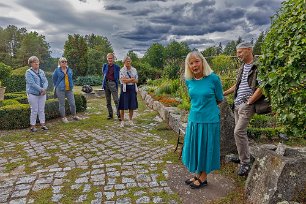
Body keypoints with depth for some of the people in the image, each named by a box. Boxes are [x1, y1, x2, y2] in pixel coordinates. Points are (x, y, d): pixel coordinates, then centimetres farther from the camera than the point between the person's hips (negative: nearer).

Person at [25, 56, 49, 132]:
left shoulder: (41, 71, 10)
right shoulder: (29, 72, -6)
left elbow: (45, 81, 2)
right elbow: (32, 83, -16)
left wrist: (44, 89, -15)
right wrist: (41, 89, -19)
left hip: (42, 94, 5)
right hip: (33, 94, -5)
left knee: (41, 110, 10)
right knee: (34, 110, 0)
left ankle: (43, 124, 18)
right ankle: (33, 126, 12)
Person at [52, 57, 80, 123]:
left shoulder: (70, 70, 7)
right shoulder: (57, 70, -4)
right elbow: (54, 79, 9)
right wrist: (57, 86, 12)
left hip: (69, 90, 3)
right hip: (60, 90, -3)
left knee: (72, 103, 4)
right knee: (62, 104, 5)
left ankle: (74, 116, 21)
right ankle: (63, 118, 18)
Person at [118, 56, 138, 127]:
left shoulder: (134, 70, 10)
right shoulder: (122, 70, -2)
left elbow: (136, 80, 5)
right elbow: (123, 80, -13)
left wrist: (127, 80, -9)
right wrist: (132, 79, -7)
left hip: (132, 88, 4)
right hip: (125, 89, -3)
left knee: (132, 105, 6)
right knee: (123, 106, -2)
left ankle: (131, 120, 20)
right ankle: (122, 121, 8)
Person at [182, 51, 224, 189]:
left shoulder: (213, 78, -14)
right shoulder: (189, 81, -1)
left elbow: (219, 99, 0)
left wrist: (207, 106, 8)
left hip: (209, 120, -5)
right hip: (194, 119, 5)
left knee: (206, 148, 9)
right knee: (194, 147, 15)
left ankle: (203, 178, 28)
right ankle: (198, 174, 35)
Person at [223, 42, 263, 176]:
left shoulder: (257, 67, -11)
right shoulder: (242, 67, 16)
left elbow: (261, 88, -18)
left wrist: (249, 102, -14)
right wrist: (223, 94, 21)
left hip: (247, 105, -8)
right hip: (237, 104, 8)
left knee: (239, 131, -14)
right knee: (240, 132, 12)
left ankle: (245, 164, -4)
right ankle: (243, 156, 26)